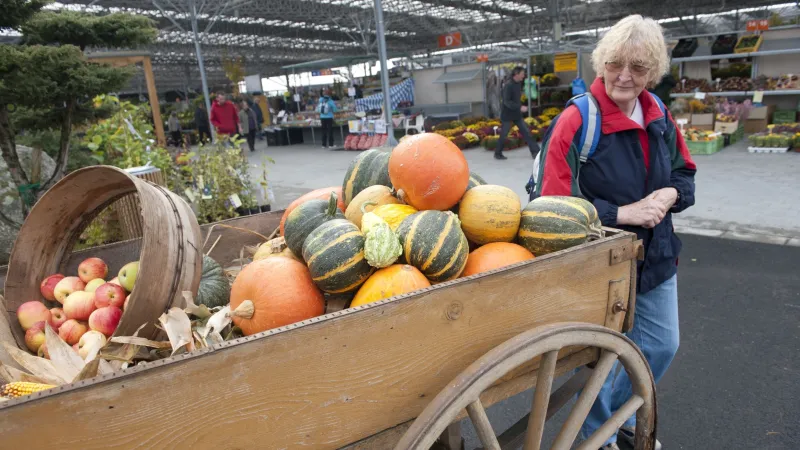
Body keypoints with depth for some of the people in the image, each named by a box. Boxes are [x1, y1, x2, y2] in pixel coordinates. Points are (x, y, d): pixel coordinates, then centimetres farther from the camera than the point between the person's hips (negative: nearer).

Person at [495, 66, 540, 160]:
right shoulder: (508, 85, -18)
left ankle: (535, 152, 3)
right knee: (503, 135, 2)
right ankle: (497, 153, 18)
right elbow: (507, 102, -25)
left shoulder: (519, 84, 7)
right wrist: (520, 107, -30)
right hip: (507, 115, -7)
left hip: (517, 114, 7)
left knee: (526, 132, 1)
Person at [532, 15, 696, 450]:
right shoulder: (575, 122, -20)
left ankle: (620, 414, 47)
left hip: (656, 255, 7)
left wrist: (669, 194, -10)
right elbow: (553, 204, -23)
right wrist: (623, 213, -26)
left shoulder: (659, 115, 0)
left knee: (661, 346, 20)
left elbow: (684, 173, 13)